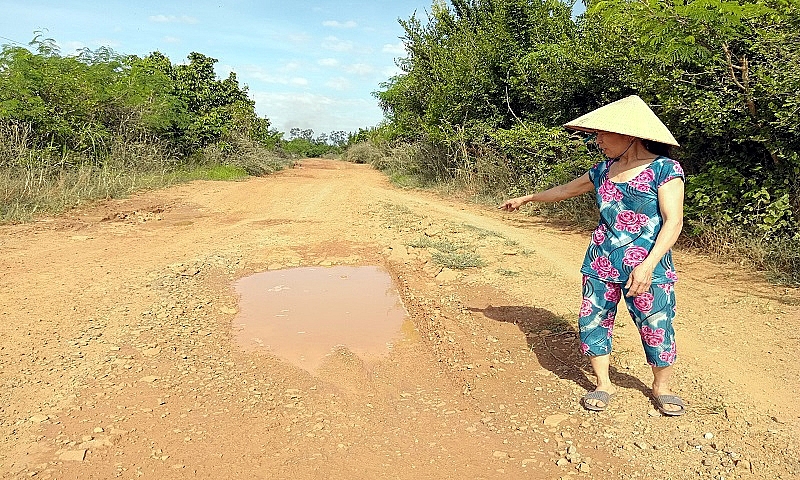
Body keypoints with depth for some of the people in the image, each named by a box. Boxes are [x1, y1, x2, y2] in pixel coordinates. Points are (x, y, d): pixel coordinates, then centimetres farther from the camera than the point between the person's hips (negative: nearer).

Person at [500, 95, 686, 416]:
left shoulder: (664, 169, -8)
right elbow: (566, 190, 24)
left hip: (647, 267, -5)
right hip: (600, 265, 5)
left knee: (657, 328, 4)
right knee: (593, 322, 6)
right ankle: (603, 385, 24)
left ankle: (661, 388, 29)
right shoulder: (604, 170, 9)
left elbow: (673, 221, -13)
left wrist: (648, 264, -22)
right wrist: (526, 199, 31)